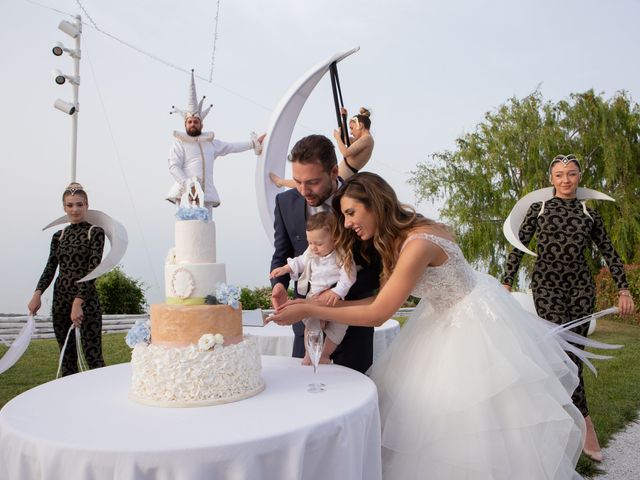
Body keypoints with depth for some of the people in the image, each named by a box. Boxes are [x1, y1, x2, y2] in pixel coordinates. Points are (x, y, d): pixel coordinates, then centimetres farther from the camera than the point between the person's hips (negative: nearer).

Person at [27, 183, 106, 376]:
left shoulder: (95, 232, -4)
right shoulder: (58, 236, 12)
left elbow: (93, 269, -12)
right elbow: (50, 268, 8)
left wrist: (78, 302, -21)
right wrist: (37, 293, -10)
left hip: (86, 299, -5)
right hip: (60, 299, 5)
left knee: (93, 357, -9)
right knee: (67, 357, 10)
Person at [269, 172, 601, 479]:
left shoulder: (418, 244, -32)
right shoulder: (397, 238, -3)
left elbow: (376, 314, -30)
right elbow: (385, 299, -3)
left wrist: (309, 311, -26)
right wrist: (324, 304, -9)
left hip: (474, 323, -9)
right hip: (449, 318, 9)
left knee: (477, 411, 5)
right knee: (432, 402, 15)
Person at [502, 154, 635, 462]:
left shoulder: (589, 214, 9)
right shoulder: (538, 209, 4)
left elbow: (609, 253, 13)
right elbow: (518, 248, 4)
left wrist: (624, 289, 7)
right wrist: (506, 284, -1)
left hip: (581, 287, 3)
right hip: (547, 286, -2)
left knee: (572, 353, 2)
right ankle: (585, 423, -8)